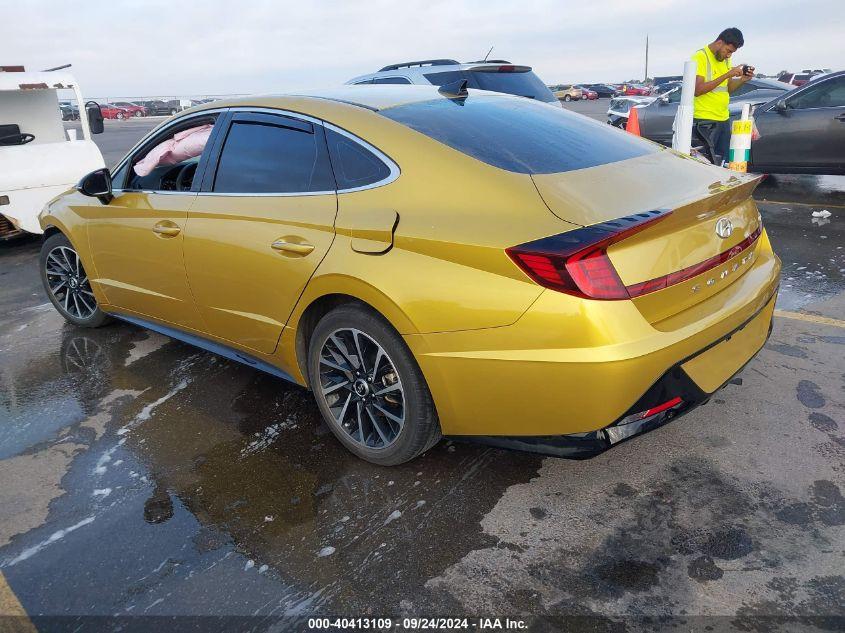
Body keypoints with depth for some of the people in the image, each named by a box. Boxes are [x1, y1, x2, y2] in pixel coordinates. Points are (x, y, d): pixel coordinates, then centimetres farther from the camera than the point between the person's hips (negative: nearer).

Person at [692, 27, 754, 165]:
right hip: (705, 121, -8)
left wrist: (743, 79, 0)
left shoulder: (725, 59, 15)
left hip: (723, 119, 8)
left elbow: (729, 88, 20)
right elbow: (698, 90, -20)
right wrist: (727, 75, -20)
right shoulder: (700, 57, -10)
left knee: (723, 163, 8)